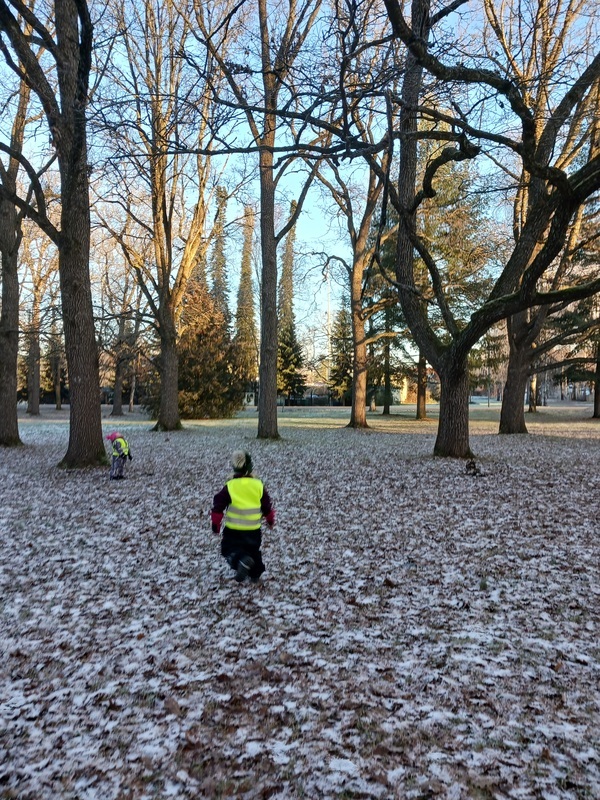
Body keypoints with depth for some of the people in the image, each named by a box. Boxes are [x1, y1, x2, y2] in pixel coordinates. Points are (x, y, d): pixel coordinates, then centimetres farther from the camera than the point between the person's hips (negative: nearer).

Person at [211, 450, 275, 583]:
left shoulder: (230, 486, -11)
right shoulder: (258, 485, -5)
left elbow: (218, 505, -7)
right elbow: (267, 506, 6)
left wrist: (215, 523, 6)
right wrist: (270, 520, 22)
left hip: (233, 529, -2)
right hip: (253, 529, 3)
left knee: (228, 549, 9)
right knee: (253, 550, 24)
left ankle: (242, 561, -19)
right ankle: (255, 574, 28)